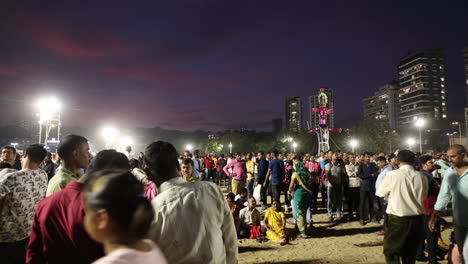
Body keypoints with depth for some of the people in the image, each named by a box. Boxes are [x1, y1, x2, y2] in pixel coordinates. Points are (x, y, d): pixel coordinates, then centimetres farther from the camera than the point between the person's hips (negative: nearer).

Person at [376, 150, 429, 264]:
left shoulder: (392, 175, -13)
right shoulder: (422, 177, -3)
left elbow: (380, 192, 1)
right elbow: (423, 197, 10)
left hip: (397, 218, -4)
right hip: (416, 218, 4)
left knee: (391, 251, 8)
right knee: (410, 253, 19)